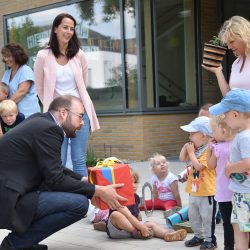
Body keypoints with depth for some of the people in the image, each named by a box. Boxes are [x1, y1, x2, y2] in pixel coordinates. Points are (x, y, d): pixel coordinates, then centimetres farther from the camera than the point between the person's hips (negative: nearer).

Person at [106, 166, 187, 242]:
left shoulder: (135, 197, 8)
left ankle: (167, 234, -37)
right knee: (115, 215, -37)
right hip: (116, 229, -8)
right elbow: (128, 216, -29)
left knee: (151, 224, -9)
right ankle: (136, 232, -26)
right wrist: (142, 228, -30)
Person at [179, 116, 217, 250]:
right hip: (194, 190, 9)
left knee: (207, 216, 1)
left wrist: (191, 152, -16)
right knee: (193, 215, 18)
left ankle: (210, 239, 13)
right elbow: (182, 158, 13)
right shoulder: (196, 148, 8)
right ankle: (199, 236, 32)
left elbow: (199, 166, -25)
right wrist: (186, 146, 0)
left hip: (207, 191, -9)